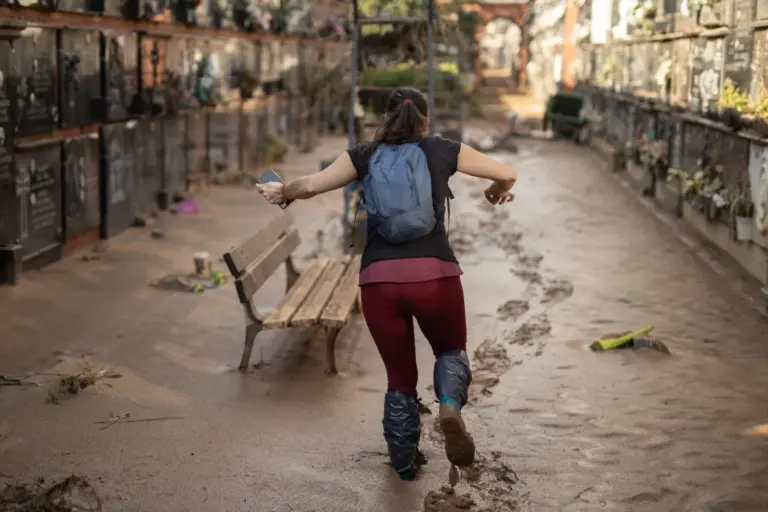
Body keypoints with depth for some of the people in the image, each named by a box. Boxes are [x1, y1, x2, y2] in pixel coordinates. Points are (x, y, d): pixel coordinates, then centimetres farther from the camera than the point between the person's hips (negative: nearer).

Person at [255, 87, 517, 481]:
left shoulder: (365, 155, 11)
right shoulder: (443, 151, 10)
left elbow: (310, 185, 2)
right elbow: (507, 174, 13)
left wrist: (281, 192, 22)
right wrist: (497, 192, 35)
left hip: (379, 279, 1)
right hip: (435, 274, -1)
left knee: (399, 375, 18)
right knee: (451, 351, 23)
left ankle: (405, 462, 24)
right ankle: (450, 405, -8)